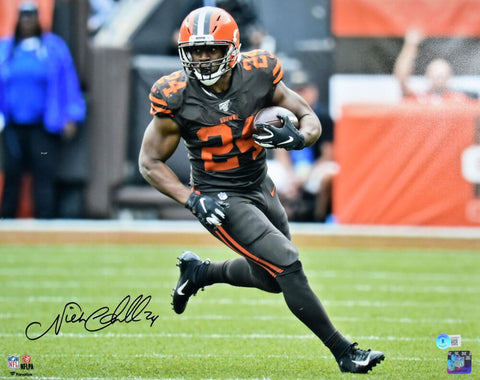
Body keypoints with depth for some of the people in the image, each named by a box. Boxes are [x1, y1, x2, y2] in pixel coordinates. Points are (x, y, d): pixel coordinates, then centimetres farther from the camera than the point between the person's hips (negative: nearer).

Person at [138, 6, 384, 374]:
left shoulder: (259, 76, -13)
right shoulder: (177, 99, -20)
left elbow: (311, 119, -4)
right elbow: (150, 162, -8)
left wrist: (297, 137, -28)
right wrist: (192, 200, -20)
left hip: (261, 187, 5)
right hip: (220, 200, -5)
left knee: (273, 277, 20)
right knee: (288, 265, -17)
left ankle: (199, 272, 42)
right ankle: (344, 353, -8)